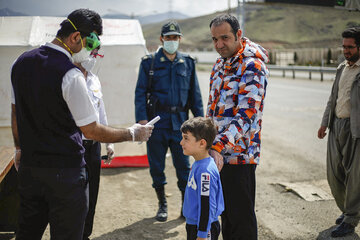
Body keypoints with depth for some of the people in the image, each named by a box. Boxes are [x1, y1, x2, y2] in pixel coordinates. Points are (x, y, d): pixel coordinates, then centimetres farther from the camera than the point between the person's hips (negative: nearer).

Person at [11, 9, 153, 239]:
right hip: (64, 171, -7)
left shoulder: (21, 62, 4)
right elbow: (92, 131, -15)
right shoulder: (71, 75, -20)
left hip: (29, 166, 8)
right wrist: (132, 133, -3)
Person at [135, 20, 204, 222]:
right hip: (157, 121, -1)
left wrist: (200, 118, 6)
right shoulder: (149, 63, 2)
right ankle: (163, 205, 24)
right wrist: (141, 118, -11)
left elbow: (195, 93, 11)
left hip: (180, 122, 1)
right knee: (157, 165, 8)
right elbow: (140, 92, -1)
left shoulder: (187, 63, 8)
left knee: (183, 164, 4)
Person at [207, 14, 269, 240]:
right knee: (225, 213, 20)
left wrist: (218, 147, -37)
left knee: (241, 219, 1)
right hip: (218, 153, 8)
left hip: (238, 154, -8)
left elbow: (246, 114, -27)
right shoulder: (220, 64, 12)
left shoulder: (252, 67, -16)